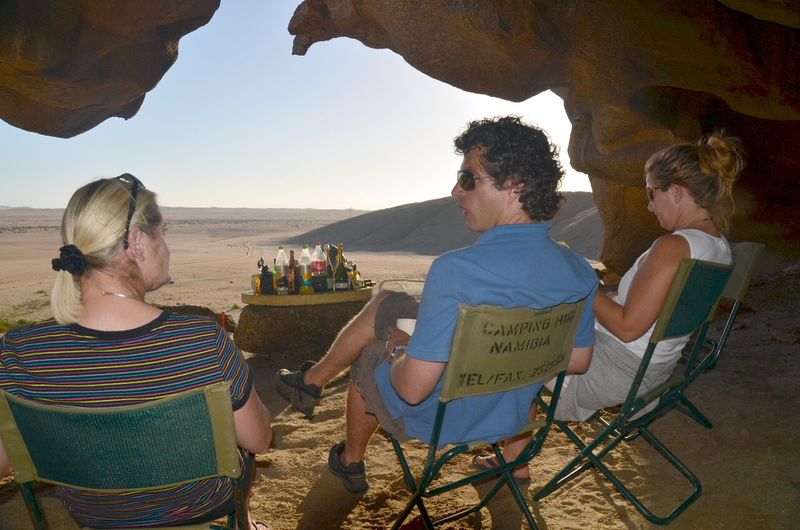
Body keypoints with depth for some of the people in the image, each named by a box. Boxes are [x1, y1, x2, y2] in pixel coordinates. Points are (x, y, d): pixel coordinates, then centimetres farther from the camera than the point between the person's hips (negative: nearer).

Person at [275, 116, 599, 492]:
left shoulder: (456, 271, -36)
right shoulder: (581, 273, -14)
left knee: (369, 357, 27)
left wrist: (396, 351, -8)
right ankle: (313, 379, 42)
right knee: (384, 304, 19)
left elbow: (412, 389, -31)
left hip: (439, 421, -6)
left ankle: (350, 462, 52)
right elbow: (578, 360, 1)